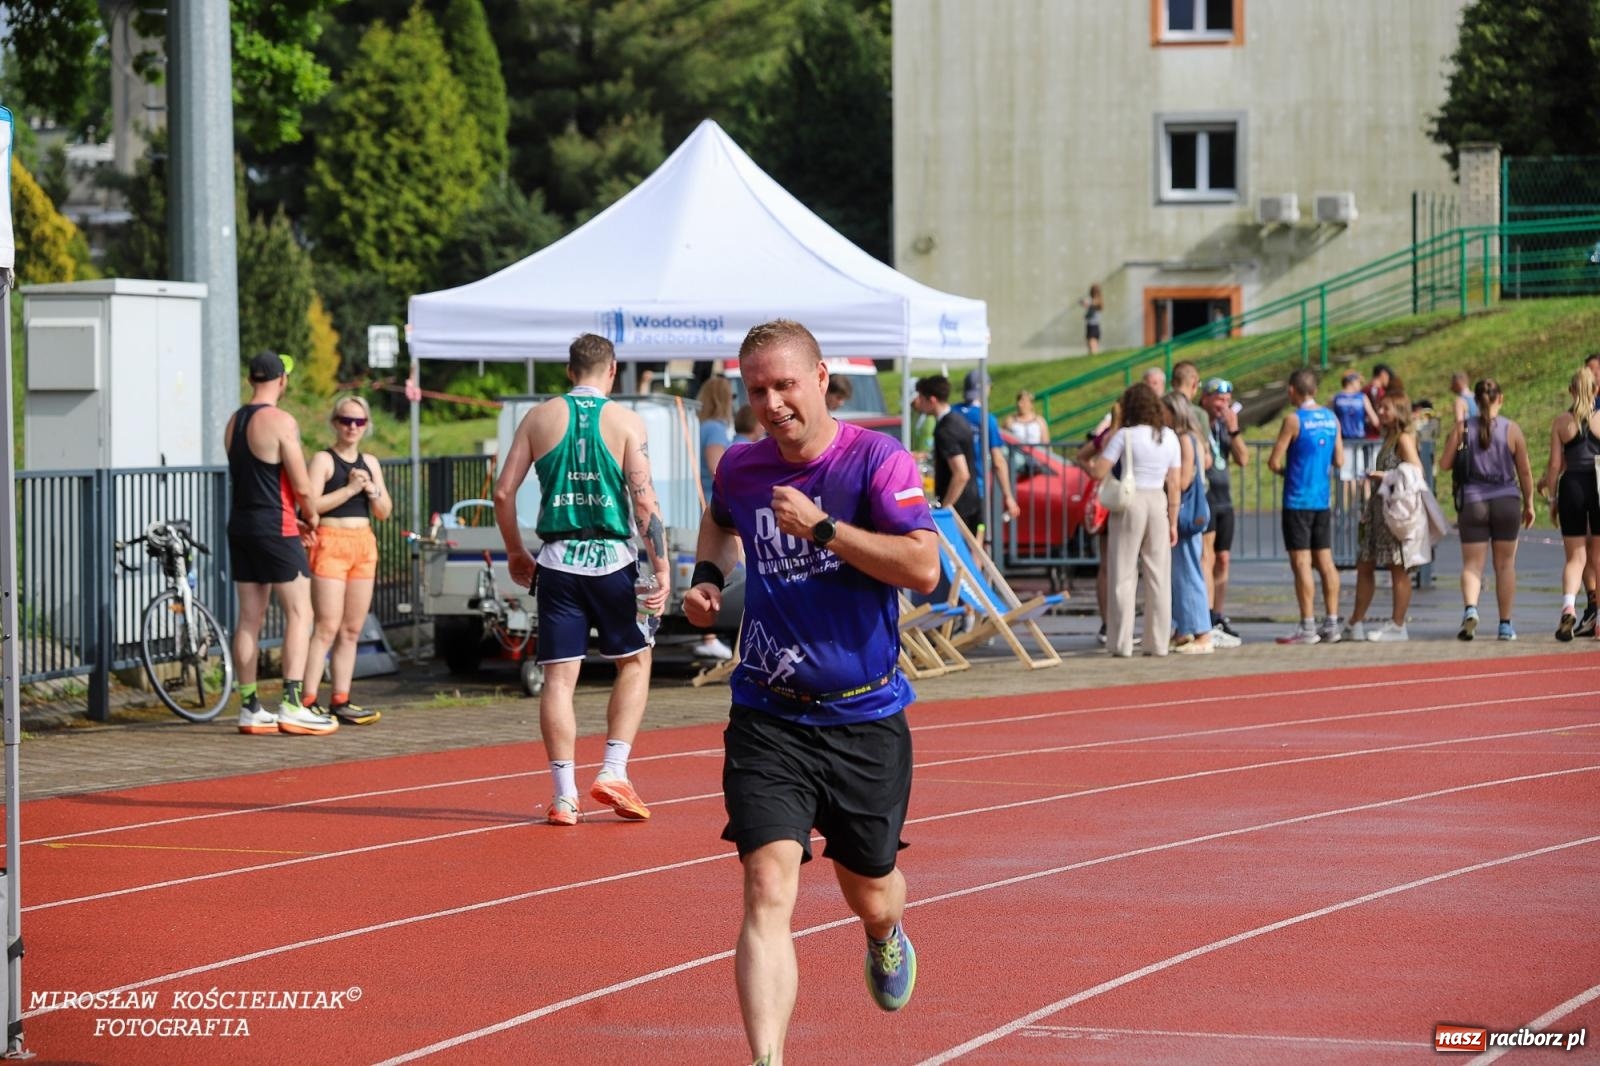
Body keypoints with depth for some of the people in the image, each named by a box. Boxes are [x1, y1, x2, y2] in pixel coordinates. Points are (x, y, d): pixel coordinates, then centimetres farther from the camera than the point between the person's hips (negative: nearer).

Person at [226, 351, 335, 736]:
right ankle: (292, 705, -12)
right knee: (299, 614, -4)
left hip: (240, 523, 8)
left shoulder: (234, 423, 12)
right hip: (275, 528, -8)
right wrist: (311, 518, 6)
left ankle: (249, 708, 10)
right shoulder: (280, 421, -12)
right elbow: (301, 486, -14)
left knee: (249, 618, 9)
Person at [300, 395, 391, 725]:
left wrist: (372, 490, -5)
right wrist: (349, 488, -16)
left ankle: (341, 701, 12)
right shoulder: (323, 460, -3)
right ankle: (308, 701, -16)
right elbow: (311, 504, -15)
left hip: (363, 546, 7)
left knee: (352, 630, 8)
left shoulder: (370, 463, 16)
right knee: (327, 628, -13)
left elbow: (385, 512, 14)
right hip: (330, 543, -7)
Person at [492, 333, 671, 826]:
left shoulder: (539, 418, 5)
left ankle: (564, 795, 0)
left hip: (558, 559, 2)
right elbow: (644, 499, -8)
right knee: (635, 660, 16)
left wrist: (515, 553, 15)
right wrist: (661, 567, -6)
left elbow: (503, 492, 3)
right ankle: (613, 772, 5)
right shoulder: (625, 421, -1)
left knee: (559, 675, 4)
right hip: (612, 558, -2)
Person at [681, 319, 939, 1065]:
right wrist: (706, 573, 11)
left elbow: (923, 568, -25)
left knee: (869, 896, 16)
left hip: (865, 718, -2)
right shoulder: (740, 469, 3)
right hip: (768, 719, 2)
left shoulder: (877, 460, -12)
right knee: (768, 889, -18)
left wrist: (820, 527, -25)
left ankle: (886, 938, 55)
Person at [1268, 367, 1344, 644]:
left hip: (1298, 500, -6)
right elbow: (1339, 460, 12)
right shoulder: (1331, 419, 7)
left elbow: (1274, 462, -12)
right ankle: (1332, 624, 10)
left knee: (1301, 563, -4)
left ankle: (1308, 627, -6)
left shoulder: (1294, 419, -11)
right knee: (1325, 561, 9)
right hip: (1323, 499, 6)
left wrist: (1284, 470, 9)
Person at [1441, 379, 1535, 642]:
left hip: (1473, 502, 0)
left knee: (1472, 564, 1)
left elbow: (1445, 464, -4)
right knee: (1505, 564, 11)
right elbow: (1525, 471, 1)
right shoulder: (1512, 429, -3)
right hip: (1506, 501, 0)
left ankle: (1470, 608, -26)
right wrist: (1528, 504, 12)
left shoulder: (1462, 428, -3)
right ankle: (1505, 625, 13)